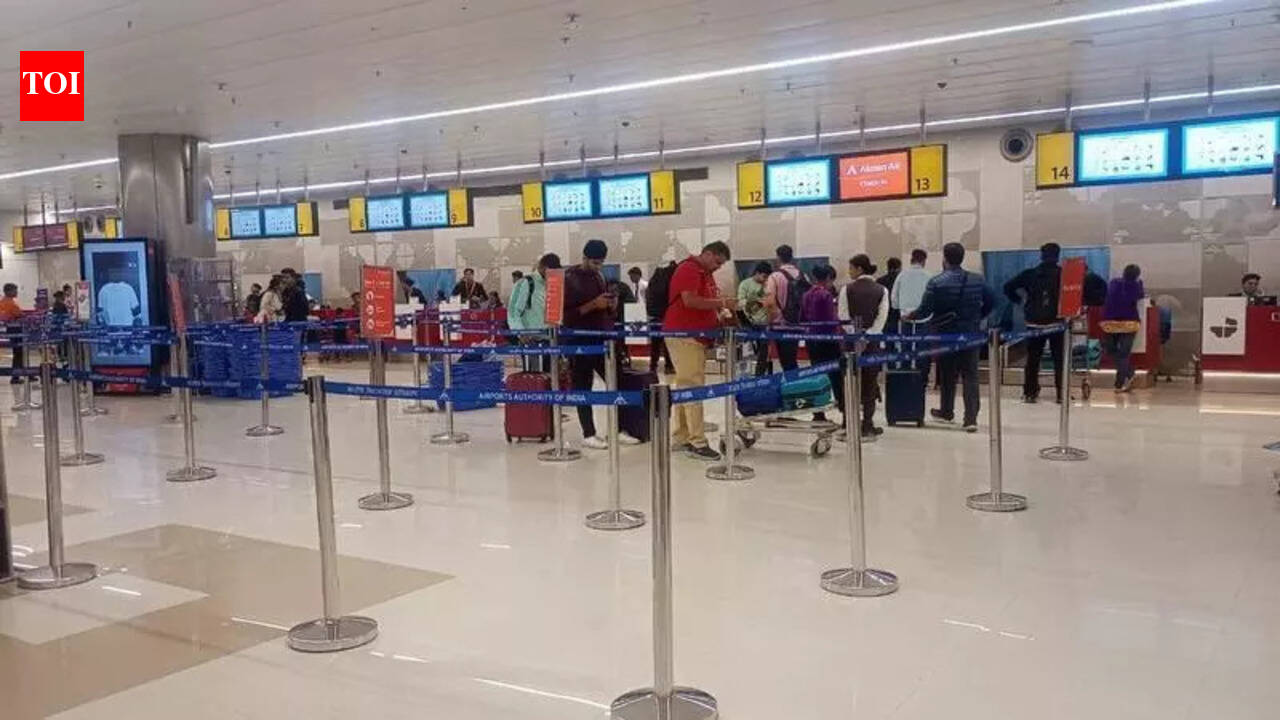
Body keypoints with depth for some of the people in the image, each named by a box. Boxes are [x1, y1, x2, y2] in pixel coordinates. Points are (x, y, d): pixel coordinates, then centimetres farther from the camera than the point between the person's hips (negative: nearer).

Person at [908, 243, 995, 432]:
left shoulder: (936, 282, -14)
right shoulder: (977, 280, 0)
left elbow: (925, 310, -13)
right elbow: (990, 302, 7)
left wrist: (910, 316, 6)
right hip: (970, 334, 2)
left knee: (947, 375, 14)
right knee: (970, 376, 5)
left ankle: (946, 412, 30)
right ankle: (971, 418, -3)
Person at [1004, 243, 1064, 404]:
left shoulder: (1029, 274, 2)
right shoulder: (1063, 274, -4)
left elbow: (1008, 288, 0)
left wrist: (1020, 302, 8)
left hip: (1035, 322, 2)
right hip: (1057, 322, -2)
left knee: (1033, 358, 9)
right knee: (1059, 359, 5)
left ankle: (1029, 392, 8)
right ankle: (1062, 393, 4)